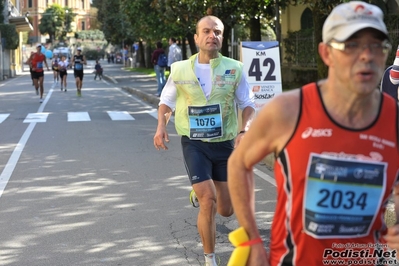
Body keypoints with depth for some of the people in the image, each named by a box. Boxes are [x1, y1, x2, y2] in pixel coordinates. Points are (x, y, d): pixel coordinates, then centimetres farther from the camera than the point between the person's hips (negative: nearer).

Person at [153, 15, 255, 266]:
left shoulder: (234, 69, -4)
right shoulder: (180, 69, -3)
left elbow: (248, 103, 4)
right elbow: (167, 100, 11)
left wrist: (244, 131, -13)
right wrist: (161, 125, -8)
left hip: (225, 143, 2)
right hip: (194, 144, -2)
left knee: (226, 210, 10)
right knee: (208, 202, -14)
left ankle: (199, 193, 46)